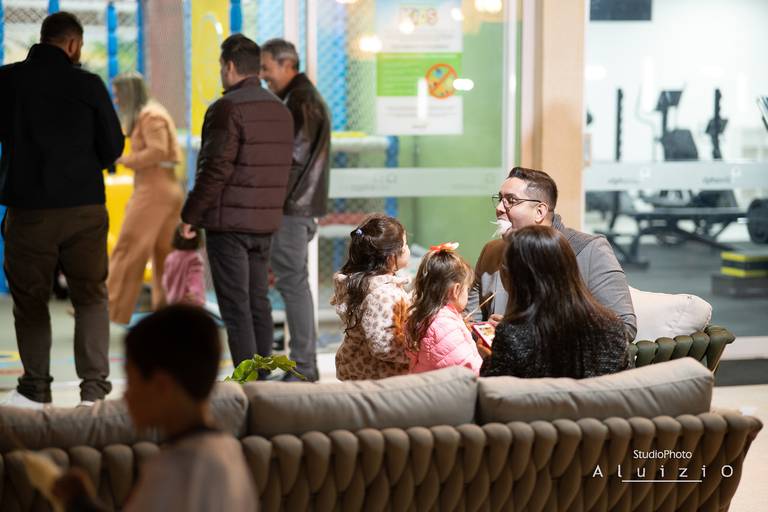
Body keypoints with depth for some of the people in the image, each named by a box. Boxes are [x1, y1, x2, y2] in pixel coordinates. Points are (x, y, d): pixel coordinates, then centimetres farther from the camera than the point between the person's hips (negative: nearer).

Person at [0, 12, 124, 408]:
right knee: (91, 297, 9)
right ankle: (94, 386, 2)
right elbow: (113, 147, 0)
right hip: (84, 205, -1)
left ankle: (36, 388, 14)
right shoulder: (88, 84, -5)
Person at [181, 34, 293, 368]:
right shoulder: (280, 110, 14)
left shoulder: (228, 108, -12)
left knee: (235, 306, -5)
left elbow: (216, 169, -17)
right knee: (258, 303, 12)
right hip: (266, 222, 8)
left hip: (229, 222, -8)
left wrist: (190, 215, -10)